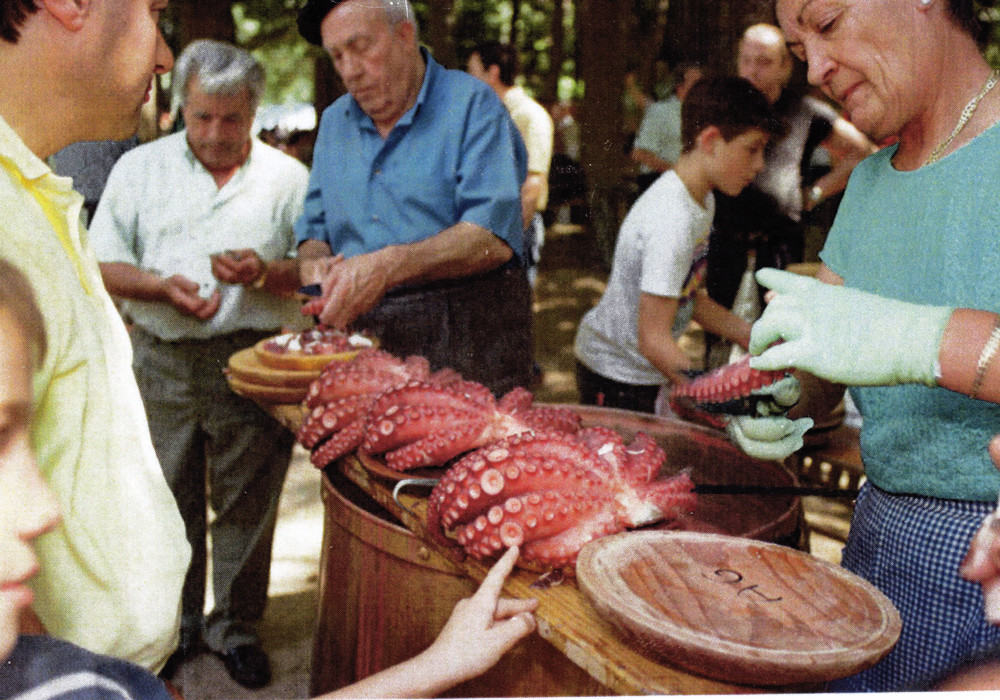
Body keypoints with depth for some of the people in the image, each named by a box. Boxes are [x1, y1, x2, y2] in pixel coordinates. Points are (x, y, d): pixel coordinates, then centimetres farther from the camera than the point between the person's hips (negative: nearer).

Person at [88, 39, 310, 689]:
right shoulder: (139, 168, 8)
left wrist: (266, 273, -16)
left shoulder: (287, 177, 5)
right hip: (164, 361, 1)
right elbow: (103, 265, 5)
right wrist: (160, 285, -13)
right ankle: (174, 620, 28)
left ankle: (235, 623, 23)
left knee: (248, 501, 5)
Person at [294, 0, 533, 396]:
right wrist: (317, 265, -3)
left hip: (469, 341, -4)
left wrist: (389, 266, -26)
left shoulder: (471, 105, -5)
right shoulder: (334, 122, 16)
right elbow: (314, 230, 21)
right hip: (363, 337, 5)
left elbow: (494, 236, -17)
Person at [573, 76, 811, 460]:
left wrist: (749, 335, 7)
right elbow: (654, 339, -27)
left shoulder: (701, 201, 3)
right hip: (617, 379, -9)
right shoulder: (672, 221, -28)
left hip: (646, 372, 9)